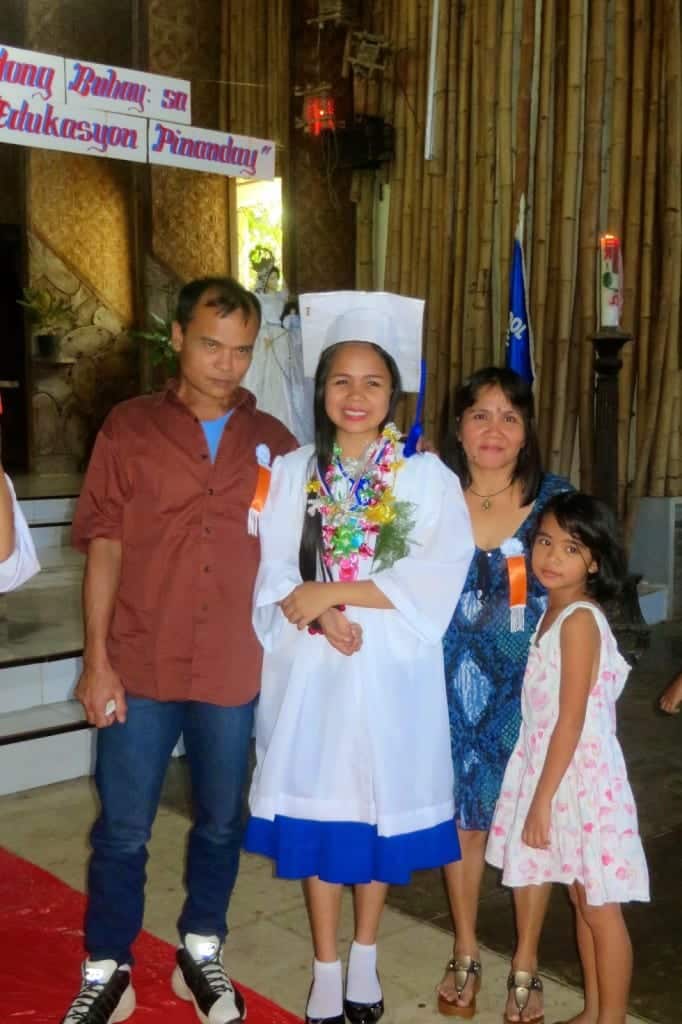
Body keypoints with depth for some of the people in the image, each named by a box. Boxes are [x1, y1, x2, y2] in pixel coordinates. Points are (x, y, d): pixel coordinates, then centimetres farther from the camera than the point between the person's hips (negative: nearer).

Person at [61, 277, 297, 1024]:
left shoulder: (272, 442, 4)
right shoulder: (129, 427, -2)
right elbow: (104, 548, -4)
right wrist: (96, 660, -8)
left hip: (233, 671, 2)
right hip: (139, 668, -2)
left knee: (220, 824, 17)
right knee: (122, 831, 9)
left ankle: (201, 953, 37)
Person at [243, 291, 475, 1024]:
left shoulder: (427, 477, -2)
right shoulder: (292, 473, 4)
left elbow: (440, 575, -12)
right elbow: (273, 574, 0)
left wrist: (333, 592, -16)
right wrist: (319, 618, -19)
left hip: (391, 672, -1)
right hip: (311, 669, 1)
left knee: (381, 806, 10)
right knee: (316, 813, 7)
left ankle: (364, 957, 31)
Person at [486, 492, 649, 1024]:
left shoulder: (579, 620, -18)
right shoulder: (553, 613, 8)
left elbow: (572, 722, -20)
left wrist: (542, 800, -17)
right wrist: (539, 796, 10)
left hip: (580, 773, -9)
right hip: (554, 768, 9)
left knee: (600, 907, 5)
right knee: (582, 899, 19)